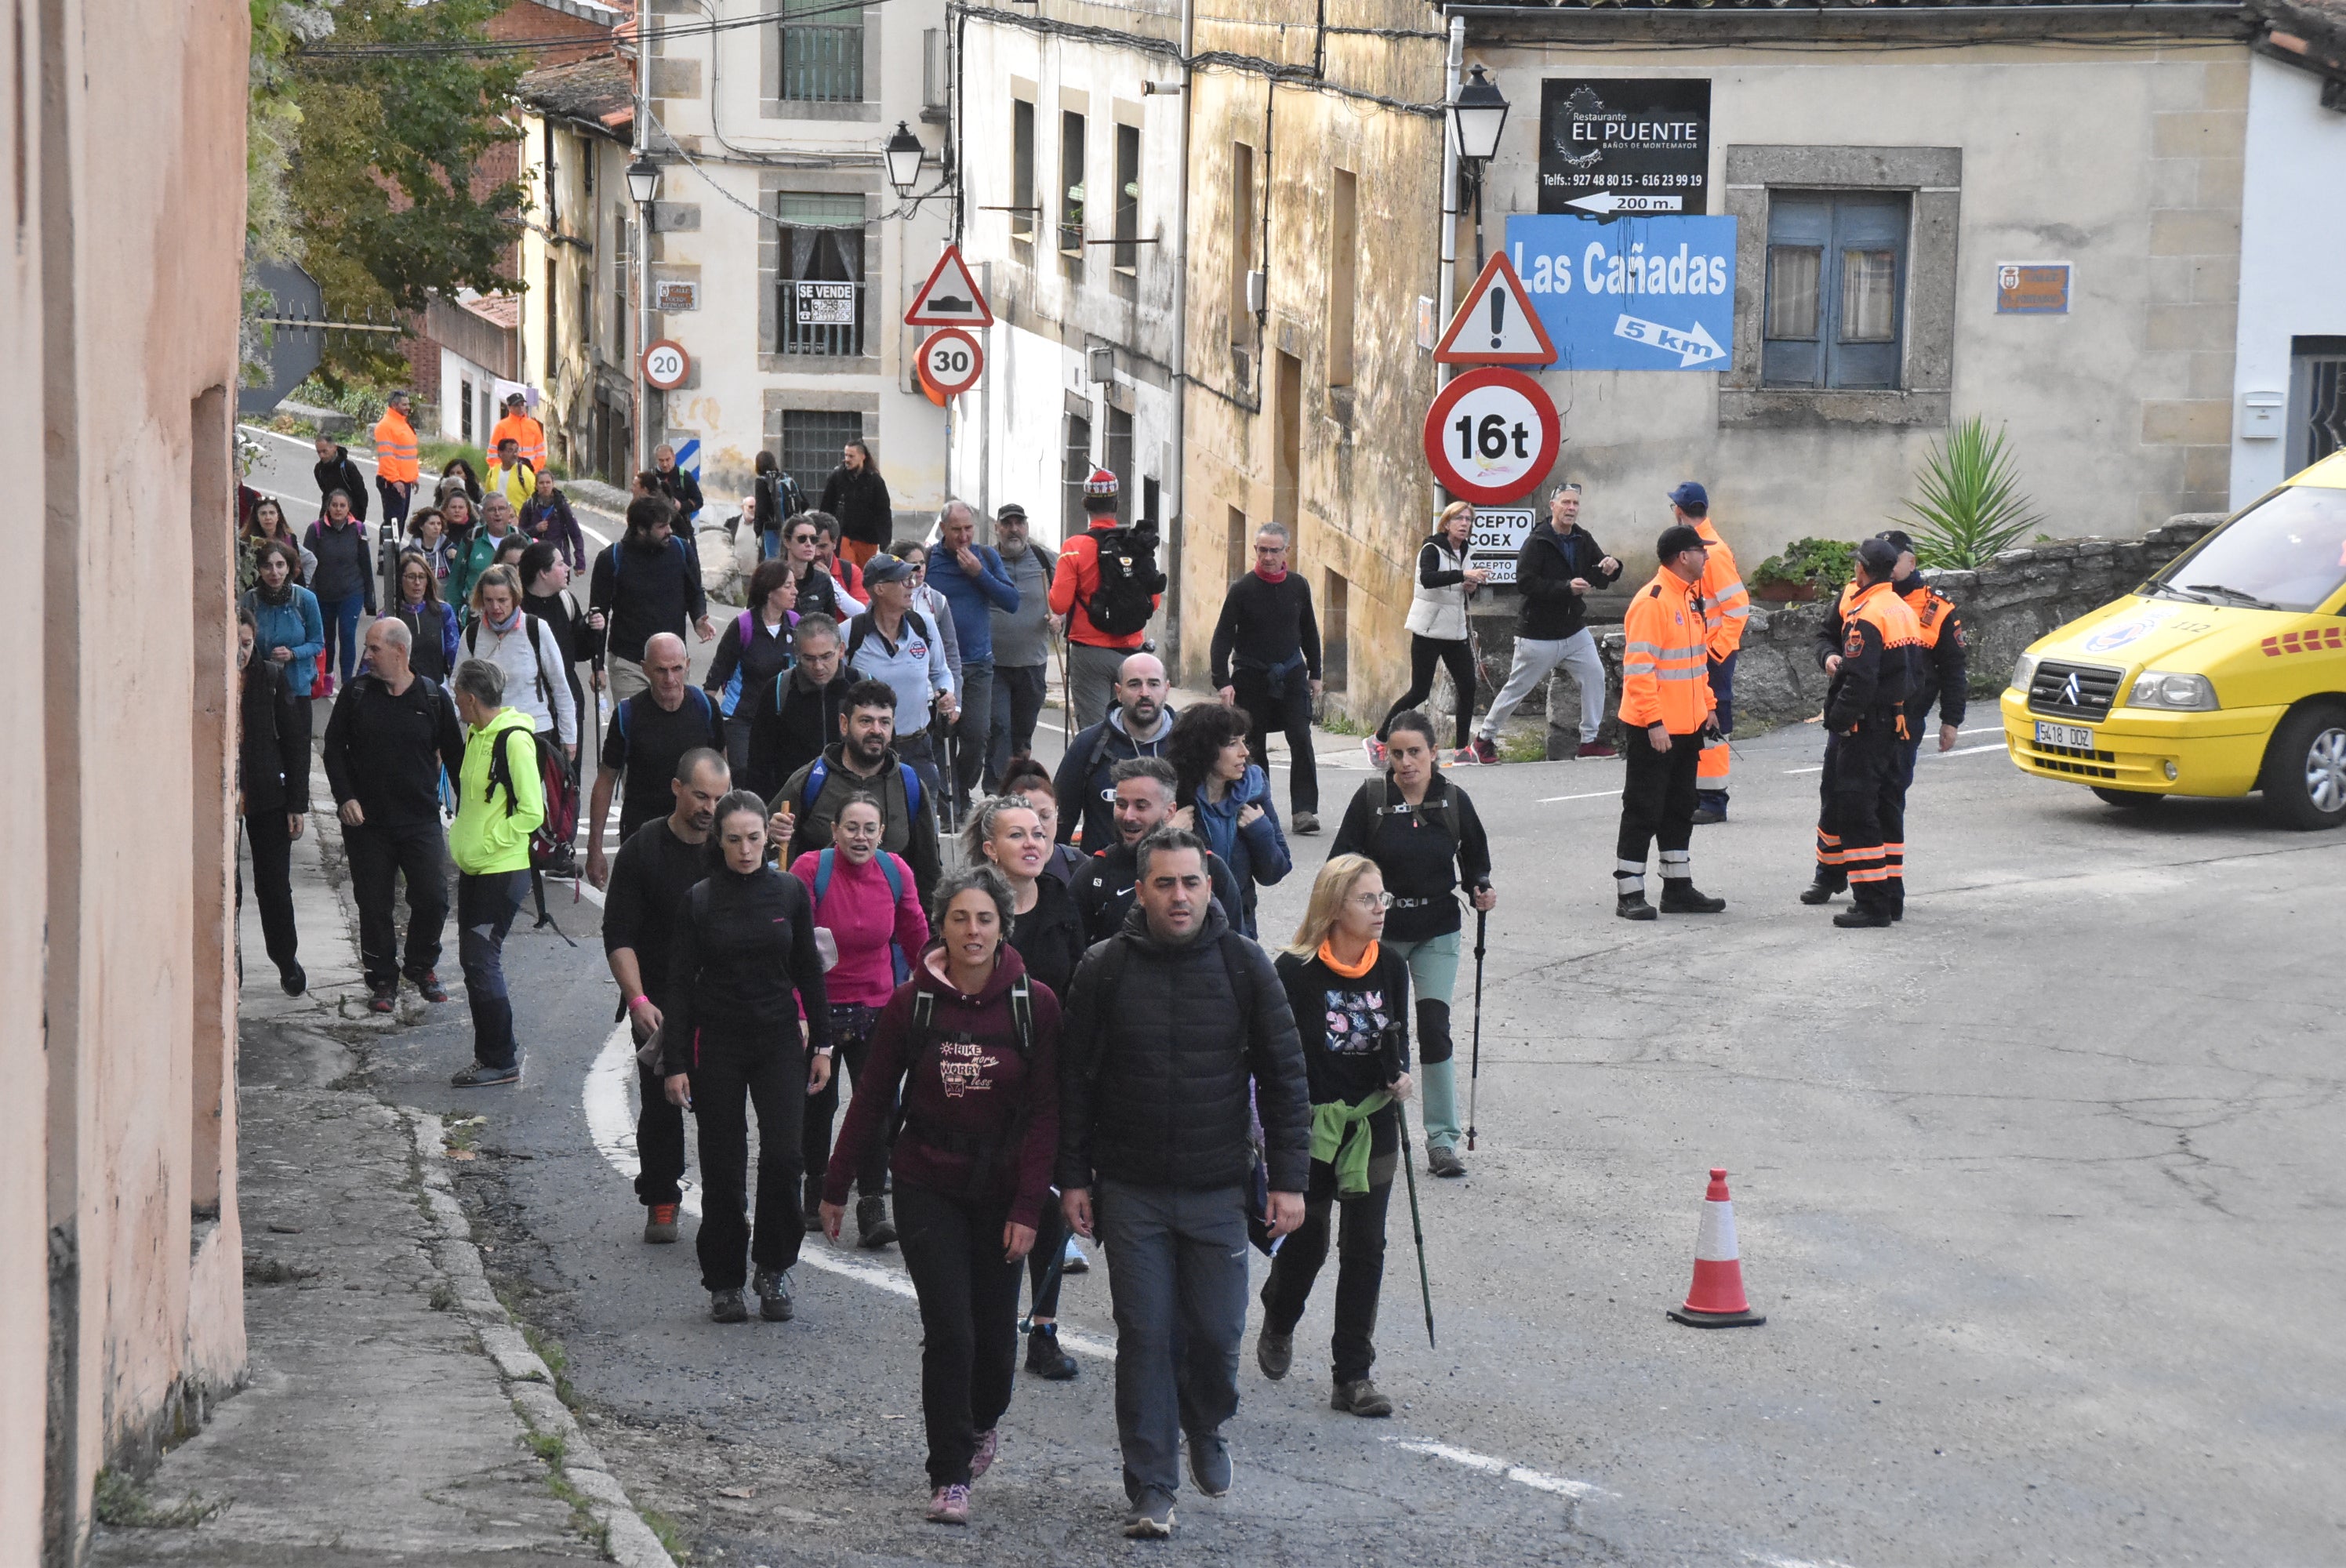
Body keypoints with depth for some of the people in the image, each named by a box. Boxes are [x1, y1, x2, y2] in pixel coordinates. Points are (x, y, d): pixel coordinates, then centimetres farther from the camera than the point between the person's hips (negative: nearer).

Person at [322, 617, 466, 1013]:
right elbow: (334, 746, 5)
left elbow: (454, 757, 7)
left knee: (433, 899, -6)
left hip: (421, 819, -1)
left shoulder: (433, 697, 0)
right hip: (366, 821, 1)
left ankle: (421, 966, 19)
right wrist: (345, 797, -7)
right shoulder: (357, 694, 2)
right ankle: (382, 980, 18)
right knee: (373, 904, 3)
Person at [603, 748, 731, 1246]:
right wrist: (638, 1000, -16)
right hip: (660, 1003, -1)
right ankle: (660, 1202, 14)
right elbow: (619, 937, -4)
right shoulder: (643, 850, -3)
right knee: (660, 1104, 0)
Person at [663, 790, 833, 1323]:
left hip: (780, 1041, 1)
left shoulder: (790, 892, 2)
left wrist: (821, 1044, 8)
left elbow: (809, 972, 10)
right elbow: (680, 984, -1)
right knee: (723, 1166, 1)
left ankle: (774, 1269, 6)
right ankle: (724, 1282, 14)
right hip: (718, 1046, -1)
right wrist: (675, 1063, -5)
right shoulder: (700, 900, -2)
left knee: (782, 1157, -12)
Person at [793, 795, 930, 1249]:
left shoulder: (895, 871, -5)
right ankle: (817, 1190, 36)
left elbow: (916, 938, 9)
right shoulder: (810, 869, -15)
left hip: (877, 1007, 1)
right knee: (818, 1104, 14)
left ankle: (872, 1207, -5)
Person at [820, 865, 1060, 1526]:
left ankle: (983, 1419, 42)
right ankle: (949, 1476, 4)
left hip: (1000, 1192, 1)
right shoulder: (912, 1002, -6)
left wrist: (1028, 1208, -10)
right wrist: (836, 1187, 7)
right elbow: (873, 1100, 3)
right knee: (949, 1331, -9)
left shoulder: (1035, 1004, -7)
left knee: (995, 1329, 8)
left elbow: (1044, 1113, -5)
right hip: (928, 1190, -1)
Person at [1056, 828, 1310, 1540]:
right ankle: (1151, 1490, 8)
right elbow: (1076, 1080, 4)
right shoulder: (1105, 969, -2)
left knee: (1217, 1333, 4)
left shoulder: (1245, 966, -2)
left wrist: (1288, 1178, -2)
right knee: (1145, 1337, 0)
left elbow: (1284, 1078, 2)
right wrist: (1074, 1177, 2)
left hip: (1218, 1189, 0)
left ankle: (1207, 1429, 36)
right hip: (1130, 1191, 0)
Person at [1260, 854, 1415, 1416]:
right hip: (1310, 1127, -4)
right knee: (1307, 1241, 8)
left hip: (1373, 1127, 4)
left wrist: (1400, 1075, -7)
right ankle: (1277, 1325, 41)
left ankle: (1353, 1377, 8)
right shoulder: (1295, 971, -14)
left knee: (1364, 1250, 3)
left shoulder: (1390, 966, 0)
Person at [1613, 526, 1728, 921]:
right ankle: (1628, 893, 3)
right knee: (1643, 810, -3)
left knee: (1679, 809, 14)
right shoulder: (1651, 602, -18)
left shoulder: (1689, 598, 12)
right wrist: (1654, 722, -25)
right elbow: (1638, 668, -22)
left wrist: (1707, 704, 18)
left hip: (1687, 725, 9)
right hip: (1654, 729, -9)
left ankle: (1678, 888, 22)